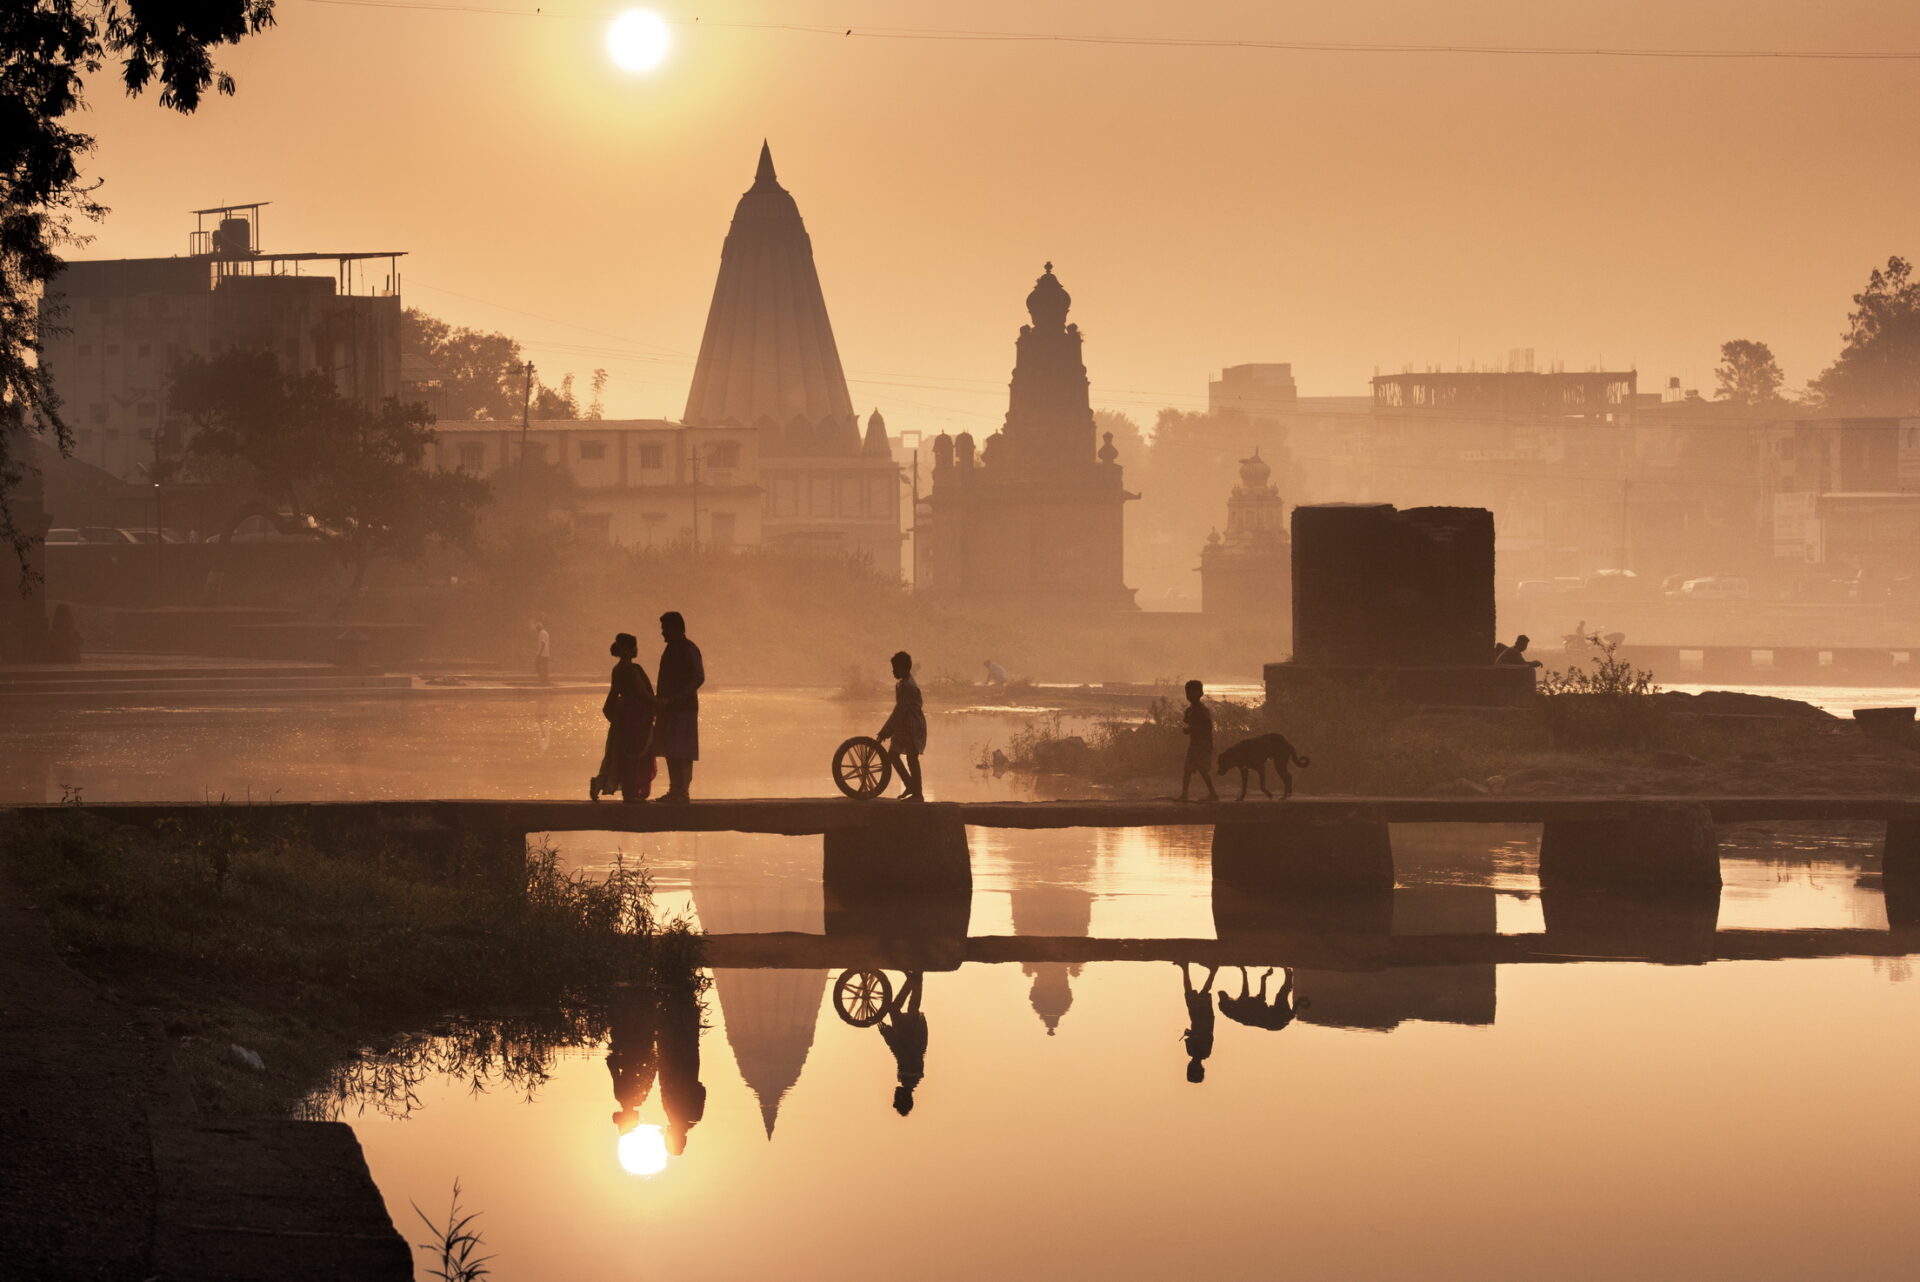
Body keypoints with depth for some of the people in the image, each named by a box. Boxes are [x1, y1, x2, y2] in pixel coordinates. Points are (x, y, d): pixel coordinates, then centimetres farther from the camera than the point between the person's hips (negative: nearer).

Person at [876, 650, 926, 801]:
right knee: (893, 754, 10)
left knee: (911, 758, -3)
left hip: (913, 727, -10)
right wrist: (887, 731, 18)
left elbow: (900, 711, -23)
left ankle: (917, 794, 4)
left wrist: (885, 732, -21)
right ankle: (911, 786, 19)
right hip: (904, 726, 10)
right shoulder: (902, 684, 11)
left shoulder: (908, 686, -20)